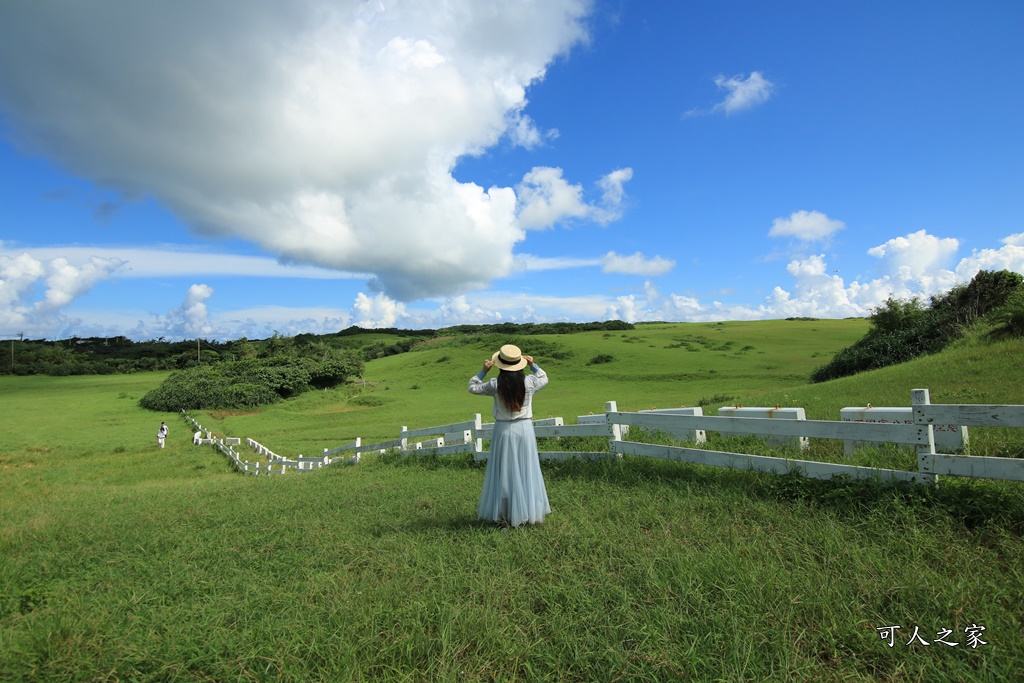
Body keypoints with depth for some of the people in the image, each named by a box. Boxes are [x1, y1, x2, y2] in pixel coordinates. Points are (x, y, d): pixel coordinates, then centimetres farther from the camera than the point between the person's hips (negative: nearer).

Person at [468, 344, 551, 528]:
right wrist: (533, 365, 17)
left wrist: (483, 371, 6)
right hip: (525, 429, 1)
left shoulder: (495, 385, -12)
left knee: (504, 472, 9)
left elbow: (472, 387, 3)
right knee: (527, 471, 12)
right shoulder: (529, 382, -7)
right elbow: (544, 378, 16)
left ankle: (504, 516, 16)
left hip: (504, 430, -1)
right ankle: (530, 512, 22)